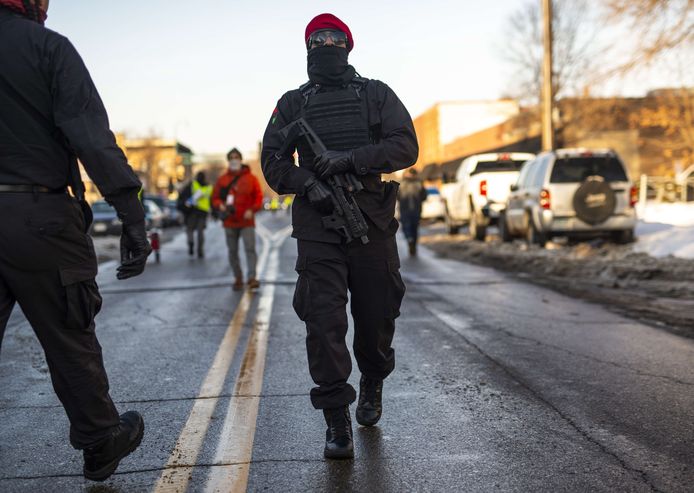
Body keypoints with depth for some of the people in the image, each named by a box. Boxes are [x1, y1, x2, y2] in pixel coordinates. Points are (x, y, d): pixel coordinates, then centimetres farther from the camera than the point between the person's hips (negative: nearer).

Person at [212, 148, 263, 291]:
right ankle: (238, 278, 17)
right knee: (232, 251, 7)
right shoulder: (222, 180, 8)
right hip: (230, 222, 3)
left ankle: (252, 277, -16)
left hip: (247, 221, -3)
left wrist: (251, 210, -14)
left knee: (250, 248, -13)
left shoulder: (251, 178, 2)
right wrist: (220, 206, -11)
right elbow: (215, 198, 11)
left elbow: (258, 198, 2)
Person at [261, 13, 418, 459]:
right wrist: (308, 183, -14)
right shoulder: (293, 103, 12)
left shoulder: (376, 95, 8)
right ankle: (337, 425, -1)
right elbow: (273, 161, 6)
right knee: (323, 321, -8)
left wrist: (348, 159, -16)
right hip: (317, 227, 0)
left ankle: (372, 387, 38)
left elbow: (406, 147, -3)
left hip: (372, 222, 0)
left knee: (377, 315, 9)